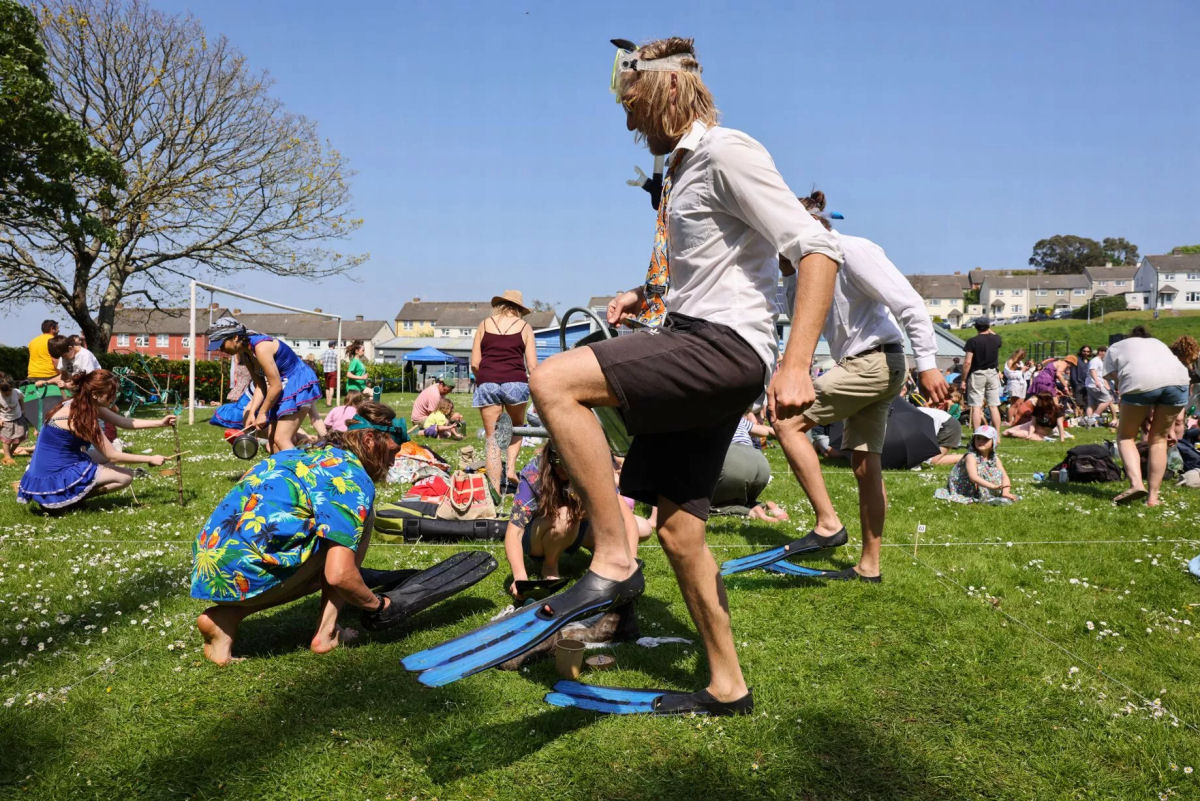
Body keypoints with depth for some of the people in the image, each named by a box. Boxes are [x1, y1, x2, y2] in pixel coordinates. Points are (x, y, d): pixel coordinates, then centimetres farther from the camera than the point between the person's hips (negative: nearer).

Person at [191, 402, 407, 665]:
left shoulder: (305, 454, 20)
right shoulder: (353, 478, -7)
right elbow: (339, 575, -14)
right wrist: (377, 604, 5)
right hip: (245, 575, -8)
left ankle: (225, 616, 10)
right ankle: (327, 632, 4)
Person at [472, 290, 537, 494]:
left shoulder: (484, 325, 14)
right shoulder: (524, 327, 11)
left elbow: (474, 364, 8)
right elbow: (532, 366, 3)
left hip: (487, 383, 1)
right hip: (515, 382, 0)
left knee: (492, 438, 5)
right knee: (517, 426, 26)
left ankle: (495, 491, 2)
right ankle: (511, 468, 7)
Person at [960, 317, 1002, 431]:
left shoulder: (972, 341, -11)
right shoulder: (996, 339, 1)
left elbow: (968, 362, -14)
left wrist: (963, 379, -8)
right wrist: (988, 328, 33)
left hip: (977, 374, -4)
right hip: (992, 374, 4)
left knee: (976, 407, -2)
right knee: (993, 406, 7)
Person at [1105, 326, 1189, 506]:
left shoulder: (1115, 348, 31)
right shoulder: (1158, 343, 40)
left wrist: (1141, 416, 22)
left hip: (1141, 382, -3)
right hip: (1179, 379, 3)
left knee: (1125, 436, 14)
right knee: (1158, 438, 17)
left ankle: (1136, 483, -7)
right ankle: (1153, 496, 15)